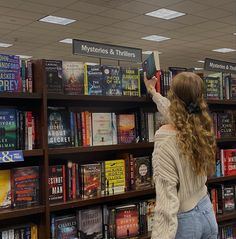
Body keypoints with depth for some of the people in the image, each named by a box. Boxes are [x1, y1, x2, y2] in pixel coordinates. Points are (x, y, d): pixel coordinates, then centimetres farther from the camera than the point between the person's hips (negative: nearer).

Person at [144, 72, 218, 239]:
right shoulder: (202, 128, -4)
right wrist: (154, 93, 33)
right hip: (207, 212, 6)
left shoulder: (166, 139, -24)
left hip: (183, 220, -6)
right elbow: (174, 112, 17)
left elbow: (167, 198, -26)